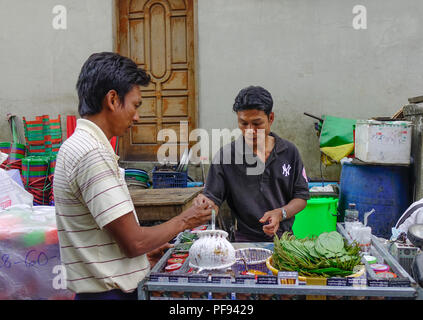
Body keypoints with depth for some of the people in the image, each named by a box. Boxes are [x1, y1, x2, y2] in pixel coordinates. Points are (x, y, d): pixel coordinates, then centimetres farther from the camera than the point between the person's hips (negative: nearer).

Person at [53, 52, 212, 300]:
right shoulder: (92, 154, -23)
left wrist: (143, 254, 15)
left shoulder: (77, 145, 8)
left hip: (101, 286, 9)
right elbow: (133, 241, -22)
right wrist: (184, 221, -9)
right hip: (108, 291, -9)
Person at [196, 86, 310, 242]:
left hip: (283, 238, 2)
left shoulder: (289, 151, 6)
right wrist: (207, 207, -24)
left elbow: (301, 196, 10)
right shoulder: (225, 155, -1)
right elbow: (213, 199, -1)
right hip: (244, 240, -1)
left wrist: (281, 213, -9)